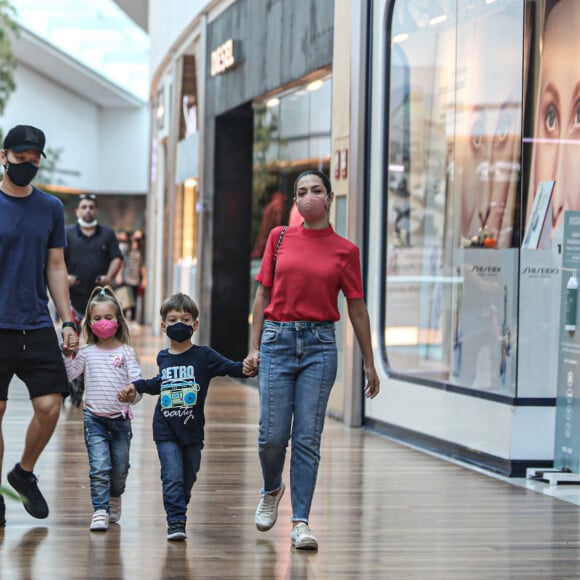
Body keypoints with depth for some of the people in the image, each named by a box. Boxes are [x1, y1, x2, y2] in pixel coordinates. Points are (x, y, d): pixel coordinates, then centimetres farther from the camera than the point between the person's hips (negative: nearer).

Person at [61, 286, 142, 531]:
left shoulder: (126, 352, 2)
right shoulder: (87, 353, 4)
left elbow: (137, 381, -5)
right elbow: (68, 374, -2)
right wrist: (66, 354, -15)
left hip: (120, 418, 1)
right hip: (94, 417, -1)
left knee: (120, 468, 9)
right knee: (99, 467, -12)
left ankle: (114, 499, 36)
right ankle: (100, 511, -10)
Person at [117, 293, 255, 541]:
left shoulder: (204, 356, -3)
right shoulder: (163, 358, 7)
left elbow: (229, 367, -11)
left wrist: (245, 369, -31)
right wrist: (136, 387, 25)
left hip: (192, 430, -1)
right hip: (166, 430, 1)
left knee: (188, 479, 11)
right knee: (172, 478, -10)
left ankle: (179, 510, 30)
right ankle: (176, 522, -10)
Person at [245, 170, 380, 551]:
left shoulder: (345, 250, 3)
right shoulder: (280, 238, 7)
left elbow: (357, 307, 7)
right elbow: (263, 294, 9)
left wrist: (369, 362, 8)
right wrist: (255, 347, 4)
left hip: (319, 344, -1)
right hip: (278, 339, 1)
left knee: (307, 438, -3)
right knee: (273, 434, -1)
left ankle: (301, 522, 3)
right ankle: (272, 490, 30)